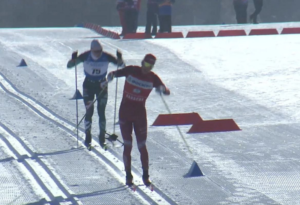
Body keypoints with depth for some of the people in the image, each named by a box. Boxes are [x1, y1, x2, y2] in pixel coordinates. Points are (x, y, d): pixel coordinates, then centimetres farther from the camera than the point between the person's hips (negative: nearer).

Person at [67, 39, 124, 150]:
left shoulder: (106, 57, -16)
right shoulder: (85, 56, -18)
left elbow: (120, 64, -7)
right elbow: (69, 65, -14)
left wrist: (120, 59, -31)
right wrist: (73, 60, -37)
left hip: (102, 85, 1)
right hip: (88, 85, -1)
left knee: (101, 112, -2)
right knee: (89, 112, -4)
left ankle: (102, 139, 7)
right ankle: (88, 138, 7)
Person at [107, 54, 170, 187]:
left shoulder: (153, 78, -4)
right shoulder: (131, 70, -6)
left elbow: (167, 92, -6)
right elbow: (115, 74, -1)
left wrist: (163, 89, -31)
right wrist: (110, 76, -27)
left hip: (140, 114, 1)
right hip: (125, 112, 0)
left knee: (142, 146, 0)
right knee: (127, 145, -1)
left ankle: (146, 176, 10)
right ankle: (128, 176, 7)